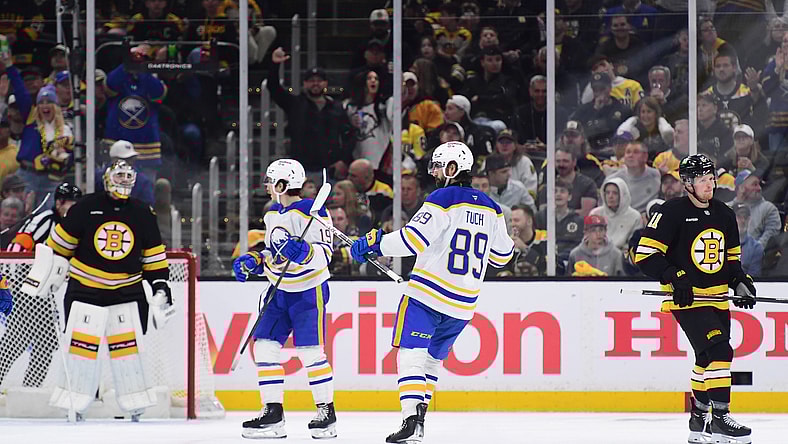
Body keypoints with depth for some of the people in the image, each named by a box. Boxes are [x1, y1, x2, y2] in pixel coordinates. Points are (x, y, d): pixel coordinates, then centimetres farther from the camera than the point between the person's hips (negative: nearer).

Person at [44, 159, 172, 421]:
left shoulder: (142, 214, 3)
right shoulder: (86, 208, -7)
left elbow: (153, 254, 9)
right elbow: (61, 241, 2)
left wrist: (160, 285, 3)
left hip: (127, 289, 2)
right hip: (85, 288, -2)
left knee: (128, 346, 0)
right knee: (82, 345, -3)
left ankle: (135, 403, 8)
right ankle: (75, 403, 5)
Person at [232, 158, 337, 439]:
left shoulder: (311, 212, -16)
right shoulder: (272, 214, 11)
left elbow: (325, 254, -21)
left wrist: (303, 252, -39)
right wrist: (253, 261, 6)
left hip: (309, 291, -8)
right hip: (281, 292, 8)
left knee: (310, 352, -12)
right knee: (264, 347, 1)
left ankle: (327, 412, 0)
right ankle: (272, 413, 5)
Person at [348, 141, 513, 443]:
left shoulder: (443, 200, -11)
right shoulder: (490, 209, 11)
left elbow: (412, 239, -21)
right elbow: (501, 256, 20)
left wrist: (373, 243, -12)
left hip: (427, 294, -7)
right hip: (463, 304, 7)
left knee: (411, 355, -9)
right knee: (432, 358, 22)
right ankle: (418, 416, 22)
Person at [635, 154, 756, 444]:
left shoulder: (724, 215, 11)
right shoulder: (672, 213, -11)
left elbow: (732, 257, 23)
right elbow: (645, 254, -15)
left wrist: (740, 282, 5)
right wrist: (675, 278, -23)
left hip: (718, 298, 8)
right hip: (687, 299, -8)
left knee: (708, 359, 12)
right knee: (718, 351, -20)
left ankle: (699, 420, 24)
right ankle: (720, 418, -15)